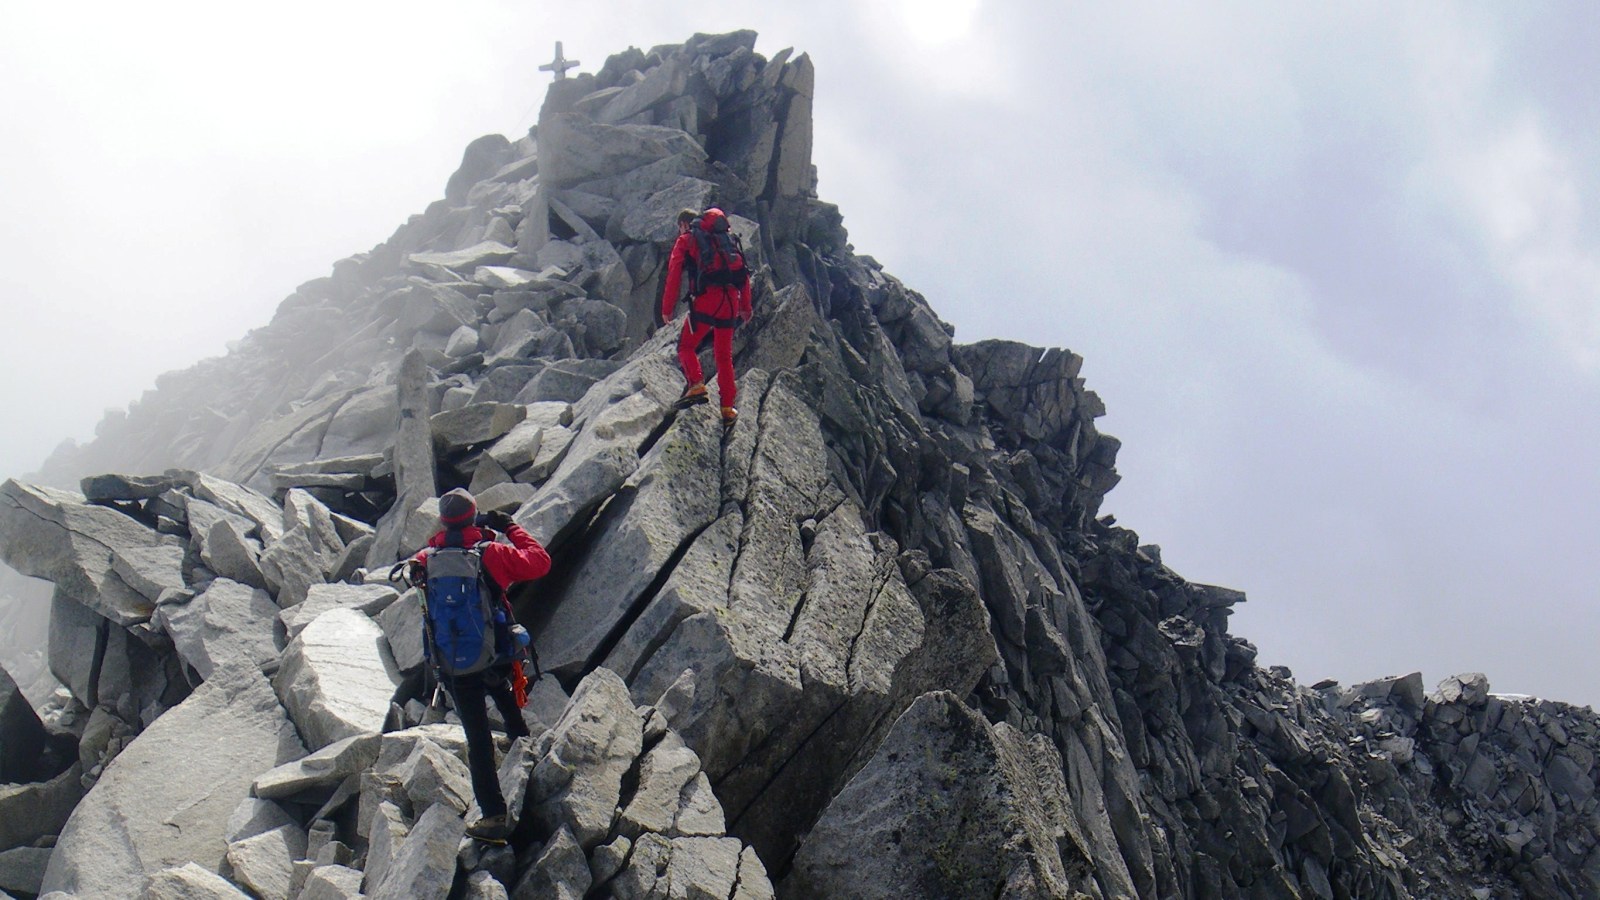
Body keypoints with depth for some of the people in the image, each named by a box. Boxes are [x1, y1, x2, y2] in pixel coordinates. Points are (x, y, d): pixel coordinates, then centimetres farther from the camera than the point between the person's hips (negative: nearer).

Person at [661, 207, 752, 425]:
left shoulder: (686, 240, 11)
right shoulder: (726, 238, 25)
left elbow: (674, 275, 1)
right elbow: (743, 272, 20)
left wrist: (667, 308, 4)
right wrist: (745, 307, 22)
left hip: (706, 299, -5)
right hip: (730, 301, 5)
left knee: (686, 346, 10)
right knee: (724, 356, 12)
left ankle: (696, 385, -14)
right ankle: (728, 409, 9)